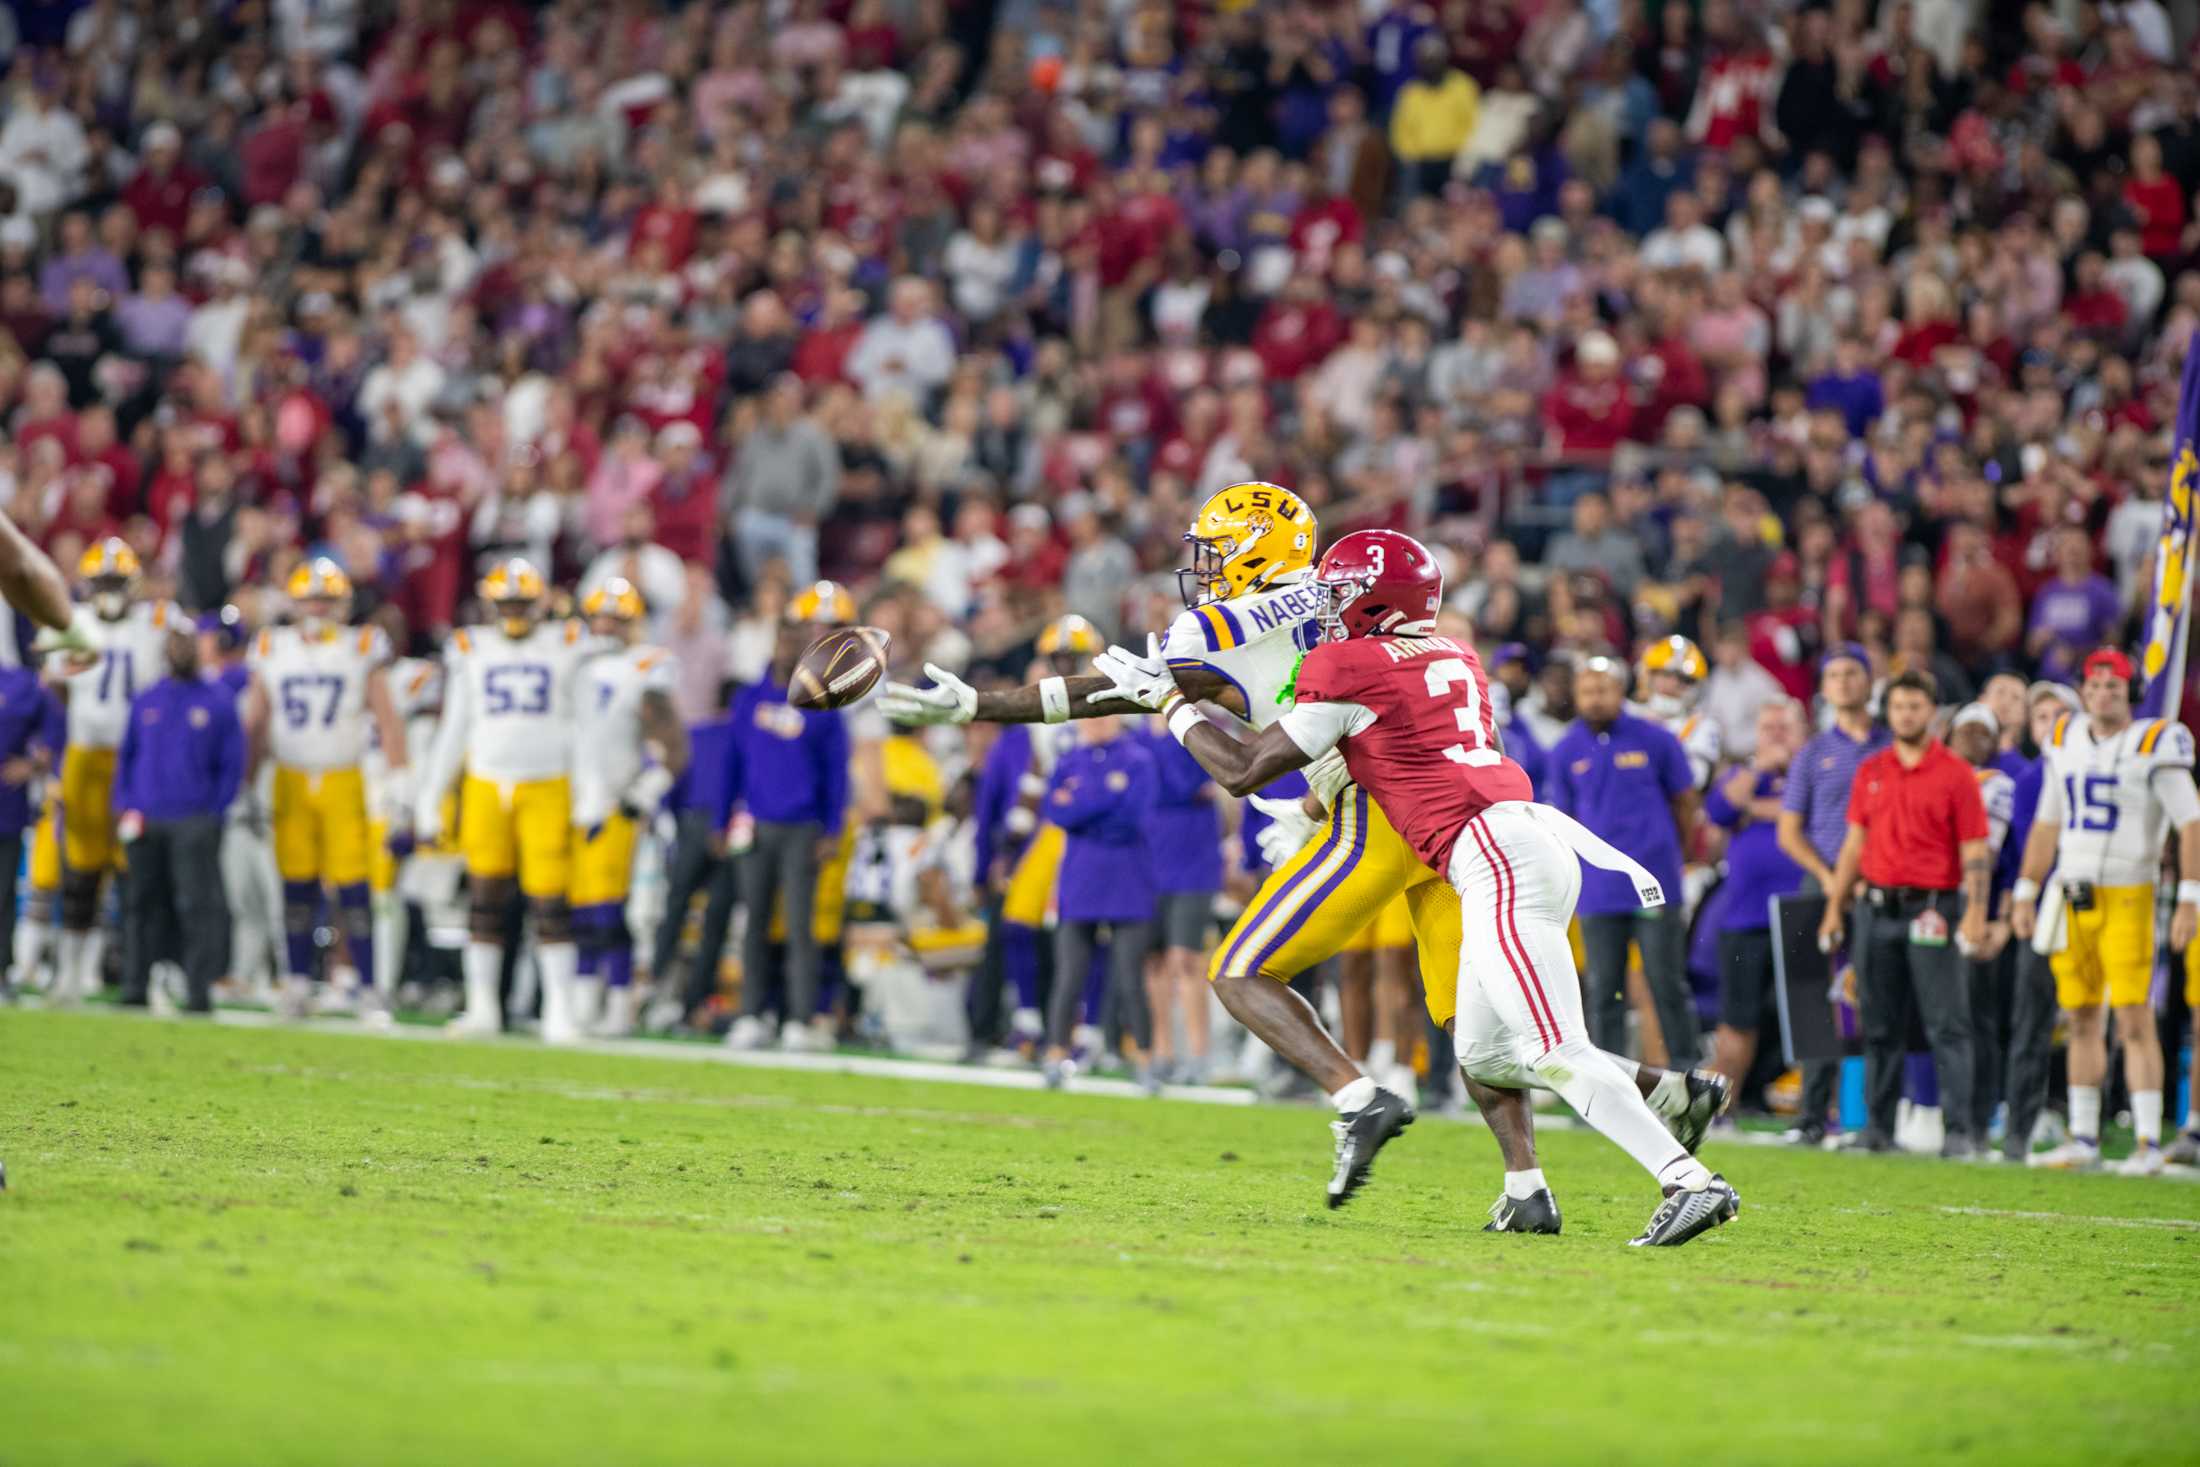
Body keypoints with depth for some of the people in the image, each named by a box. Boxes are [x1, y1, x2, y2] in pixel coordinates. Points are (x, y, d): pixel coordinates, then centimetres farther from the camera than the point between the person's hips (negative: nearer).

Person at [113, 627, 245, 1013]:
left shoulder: (220, 701, 2)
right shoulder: (145, 702, 12)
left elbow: (232, 764, 3)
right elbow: (126, 757, 17)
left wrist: (214, 813, -3)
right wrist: (125, 806, 5)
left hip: (195, 822, -4)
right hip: (146, 821, 4)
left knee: (198, 905, -8)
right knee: (140, 904, 7)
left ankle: (199, 991, -8)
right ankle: (135, 985, 13)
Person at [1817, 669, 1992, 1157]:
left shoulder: (1955, 774, -1)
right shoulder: (1870, 772, 13)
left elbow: (1974, 851, -5)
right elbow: (1855, 843, 17)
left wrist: (1975, 914, -14)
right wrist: (1835, 907, 13)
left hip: (1930, 909, -5)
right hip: (1877, 907, 5)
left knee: (1947, 1024, -7)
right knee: (1880, 1025, 7)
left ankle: (1959, 1130, -8)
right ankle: (1879, 1126, 12)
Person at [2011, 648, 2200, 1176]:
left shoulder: (2153, 745, -6)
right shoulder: (2065, 741, 11)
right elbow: (2047, 825, 20)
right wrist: (2026, 892, 18)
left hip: (2127, 895, -5)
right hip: (2071, 895, 5)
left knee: (2135, 1020, -8)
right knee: (2082, 1020, 8)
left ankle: (2149, 1143, -6)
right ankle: (2083, 1140, 14)